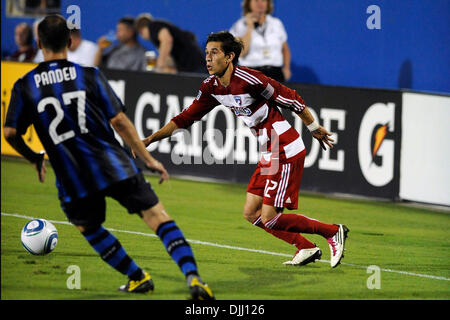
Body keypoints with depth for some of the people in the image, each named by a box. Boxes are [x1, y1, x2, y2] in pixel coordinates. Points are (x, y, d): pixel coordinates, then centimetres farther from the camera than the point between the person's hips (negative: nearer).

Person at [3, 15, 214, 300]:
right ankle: (192, 275, -19)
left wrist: (35, 158, 23)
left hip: (72, 177, 1)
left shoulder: (25, 86, 3)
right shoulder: (88, 75, 1)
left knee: (89, 227, 27)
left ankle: (138, 277, 28)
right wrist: (148, 159, 7)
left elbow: (10, 133, 4)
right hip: (114, 167, -1)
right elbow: (118, 121, 0)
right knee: (158, 216, -3)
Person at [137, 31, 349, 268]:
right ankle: (306, 249, 18)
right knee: (251, 214, 6)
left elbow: (291, 99, -11)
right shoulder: (211, 87, 4)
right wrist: (151, 139, 5)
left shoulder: (249, 80, -21)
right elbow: (186, 118, 12)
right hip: (269, 154, 9)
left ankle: (333, 232, 4)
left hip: (287, 153, -9)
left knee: (268, 218, -11)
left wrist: (315, 129, 1)